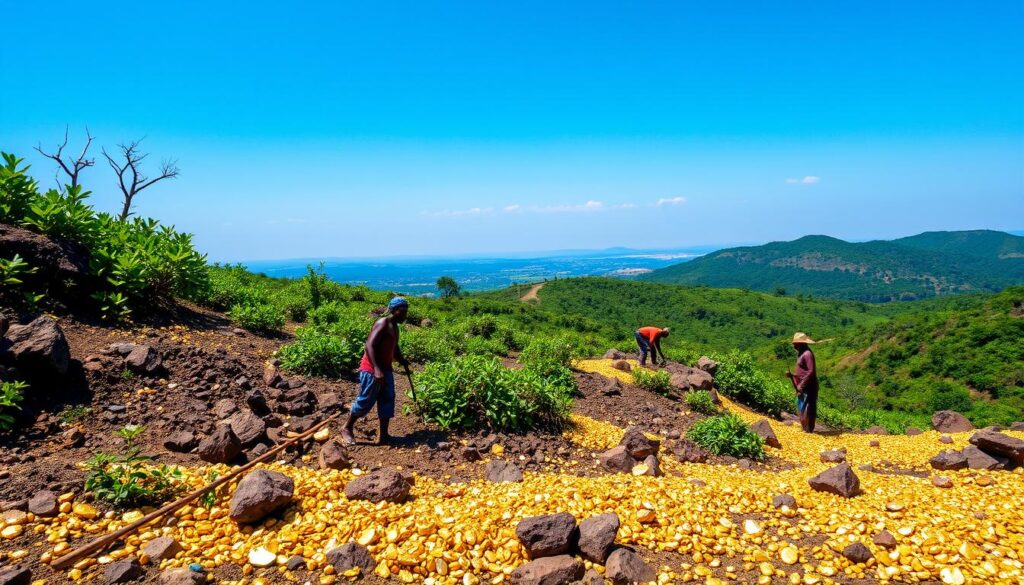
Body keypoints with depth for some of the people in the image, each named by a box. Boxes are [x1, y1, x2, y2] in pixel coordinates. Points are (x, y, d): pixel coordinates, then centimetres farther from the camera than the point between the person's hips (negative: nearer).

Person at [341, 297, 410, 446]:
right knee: (365, 401, 0)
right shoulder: (382, 324, -16)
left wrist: (402, 360, 4)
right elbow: (369, 345, -25)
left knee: (387, 401, 7)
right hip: (372, 369, -9)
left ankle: (383, 436, 12)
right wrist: (376, 369, -32)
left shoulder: (394, 326, 13)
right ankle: (347, 428, 20)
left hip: (386, 369, 9)